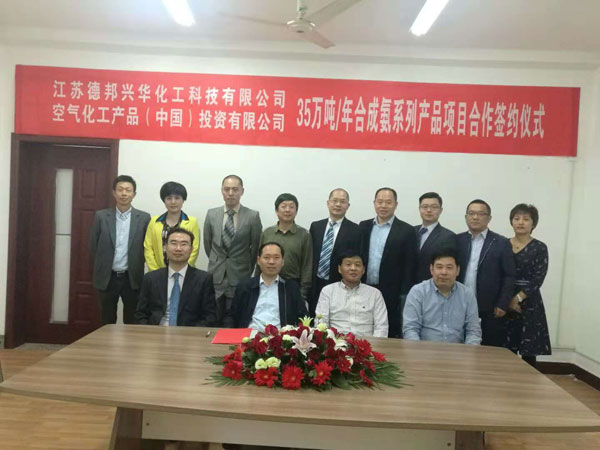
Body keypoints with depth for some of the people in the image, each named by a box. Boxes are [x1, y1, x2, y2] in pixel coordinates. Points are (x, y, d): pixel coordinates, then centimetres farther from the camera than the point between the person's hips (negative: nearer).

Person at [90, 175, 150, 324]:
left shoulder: (144, 218, -2)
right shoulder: (101, 216, 0)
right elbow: (93, 246, 6)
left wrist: (136, 268, 2)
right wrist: (100, 269, 6)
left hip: (132, 278, -1)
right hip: (107, 277, 1)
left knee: (132, 322, 8)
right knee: (107, 322, 12)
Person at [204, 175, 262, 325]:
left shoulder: (253, 216, -6)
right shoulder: (211, 214, 3)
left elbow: (256, 246, 1)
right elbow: (207, 243, 13)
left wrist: (247, 268, 8)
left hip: (240, 278, -2)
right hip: (215, 277, 2)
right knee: (214, 323, 10)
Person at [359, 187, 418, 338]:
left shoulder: (406, 231, -2)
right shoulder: (364, 226, 10)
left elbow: (409, 268, -4)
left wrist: (404, 297, -8)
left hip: (391, 296, -3)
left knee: (391, 337, 4)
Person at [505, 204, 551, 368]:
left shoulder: (539, 248, 0)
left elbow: (538, 279, -7)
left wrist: (517, 298, -14)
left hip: (528, 304, -2)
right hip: (504, 303, 2)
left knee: (528, 353, 1)